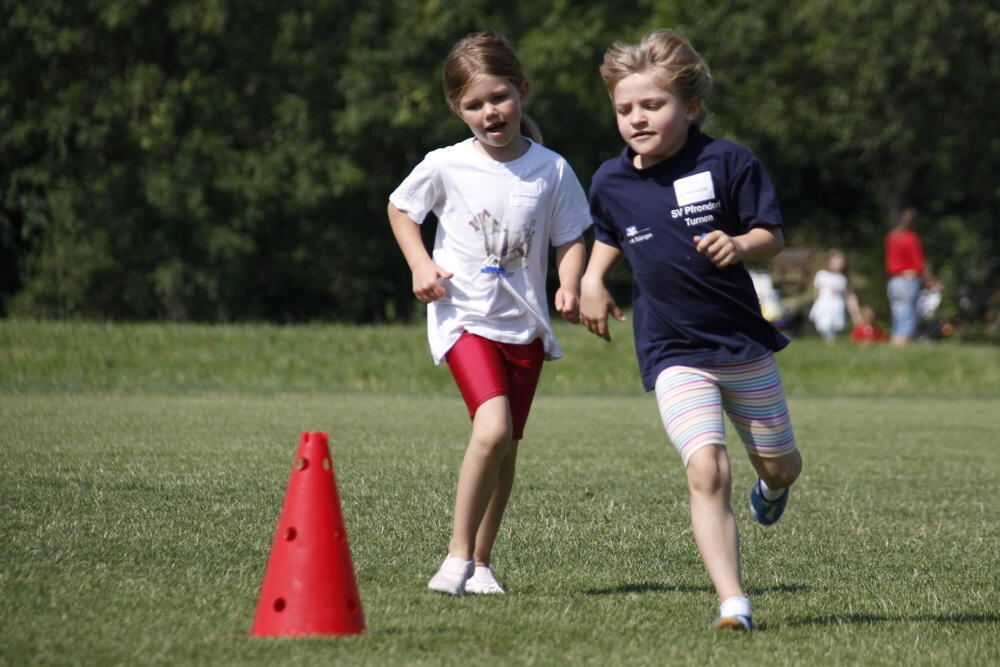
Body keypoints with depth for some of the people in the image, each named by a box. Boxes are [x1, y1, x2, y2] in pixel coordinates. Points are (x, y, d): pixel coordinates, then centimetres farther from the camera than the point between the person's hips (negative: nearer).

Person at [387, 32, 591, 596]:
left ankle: (482, 561, 23)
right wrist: (420, 264, -4)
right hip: (465, 318, -3)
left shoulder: (551, 170, -2)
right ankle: (458, 554, -12)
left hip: (525, 324, 3)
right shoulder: (444, 167, -6)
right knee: (493, 428, -23)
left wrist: (570, 287, -11)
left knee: (505, 449, 7)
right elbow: (401, 210, 11)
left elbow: (571, 238, 8)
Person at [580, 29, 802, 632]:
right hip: (672, 352, 0)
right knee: (707, 470, -19)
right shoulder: (611, 182, 3)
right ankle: (733, 602, -20)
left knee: (779, 463, 17)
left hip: (743, 340, 0)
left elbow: (772, 236, -6)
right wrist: (593, 278, 9)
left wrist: (740, 246, -27)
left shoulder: (727, 163, -9)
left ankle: (771, 488, 56)